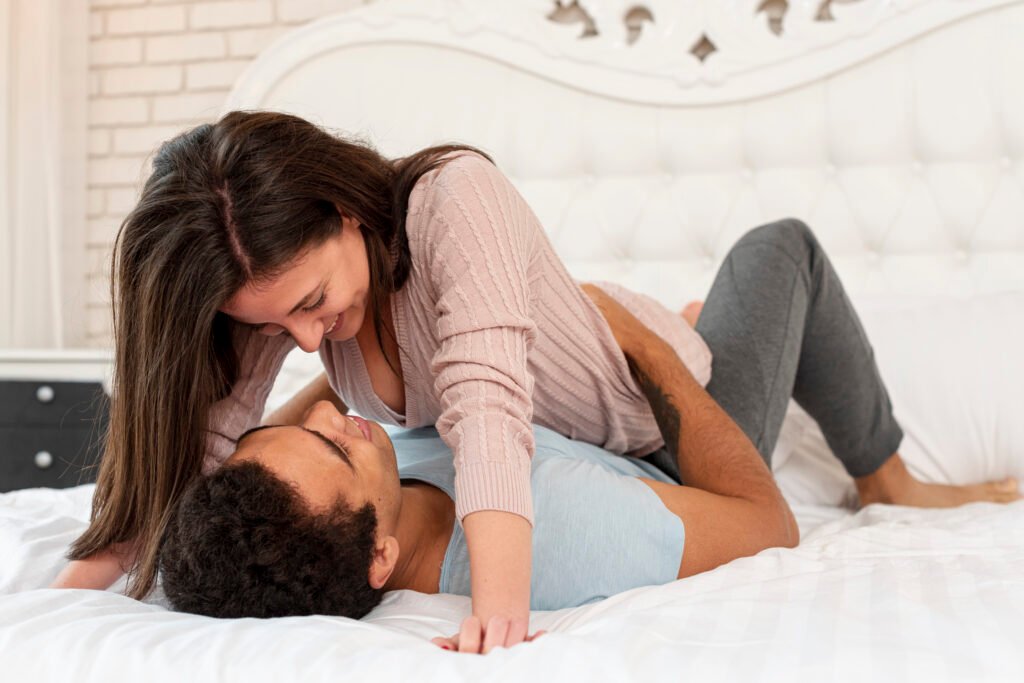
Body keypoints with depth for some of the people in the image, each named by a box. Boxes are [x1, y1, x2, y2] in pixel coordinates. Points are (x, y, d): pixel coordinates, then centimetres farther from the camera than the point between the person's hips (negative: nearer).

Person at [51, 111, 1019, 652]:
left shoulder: (452, 195, -43)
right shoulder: (279, 270, -27)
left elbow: (488, 402, -55)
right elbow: (193, 439, -31)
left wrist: (499, 614, -66)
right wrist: (80, 577, -43)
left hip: (676, 421, -2)